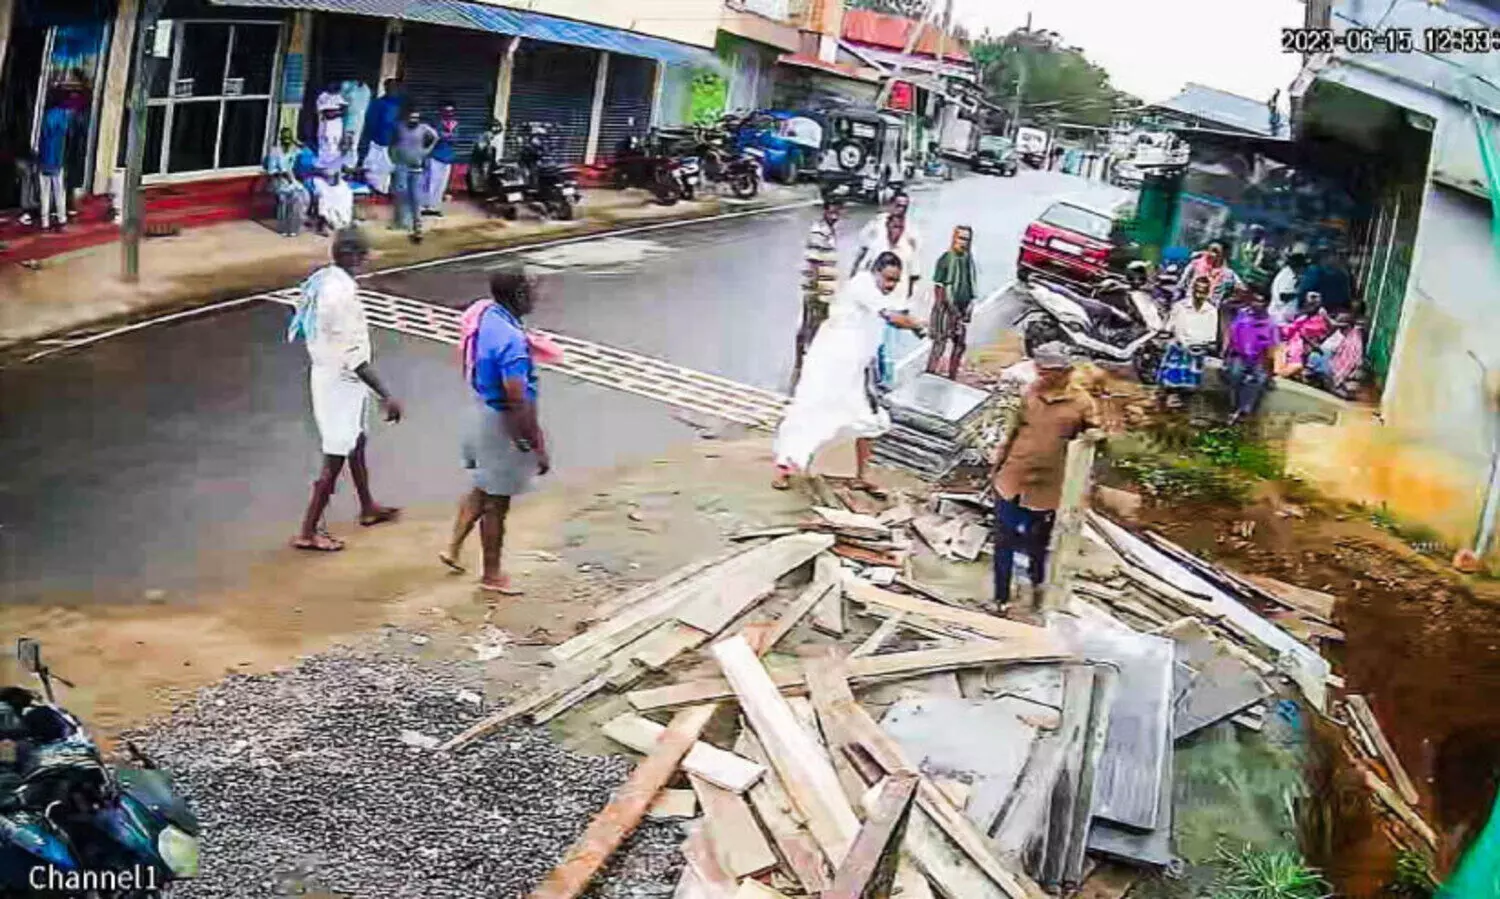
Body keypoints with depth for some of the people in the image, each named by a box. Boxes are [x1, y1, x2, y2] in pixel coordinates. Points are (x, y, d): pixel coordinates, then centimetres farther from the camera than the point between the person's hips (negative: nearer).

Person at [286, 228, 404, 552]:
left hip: (326, 373, 10)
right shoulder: (342, 293, -28)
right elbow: (354, 355, -29)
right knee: (335, 459, 1)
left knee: (356, 443, 25)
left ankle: (368, 507, 43)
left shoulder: (322, 279, 1)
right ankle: (308, 532, 11)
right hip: (340, 382, -10)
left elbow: (302, 331, 12)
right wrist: (385, 396, -27)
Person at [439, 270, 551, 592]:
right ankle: (491, 575, 24)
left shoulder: (483, 315, -3)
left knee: (483, 489, 26)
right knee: (497, 501, 8)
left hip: (483, 409, 9)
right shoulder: (511, 341, -31)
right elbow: (518, 403, -29)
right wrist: (539, 447, -22)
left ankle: (454, 547, 35)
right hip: (503, 424, -9)